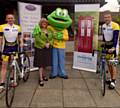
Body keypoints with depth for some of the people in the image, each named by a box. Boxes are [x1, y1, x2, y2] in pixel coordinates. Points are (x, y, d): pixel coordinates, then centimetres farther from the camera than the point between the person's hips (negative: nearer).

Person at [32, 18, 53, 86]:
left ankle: (43, 75, 30)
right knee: (41, 64, -5)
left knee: (45, 63, 12)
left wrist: (49, 43, -12)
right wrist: (44, 44, -18)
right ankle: (41, 79, -1)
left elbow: (52, 38, 7)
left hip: (47, 49, 5)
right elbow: (38, 39, -15)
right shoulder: (38, 30, -6)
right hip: (40, 48, -5)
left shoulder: (49, 31, 11)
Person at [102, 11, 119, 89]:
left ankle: (113, 81, -1)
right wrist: (104, 45, 14)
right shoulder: (103, 26, 4)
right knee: (108, 63, 10)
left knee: (112, 64, -8)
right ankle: (112, 79, 24)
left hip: (113, 46, -6)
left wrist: (113, 47, -37)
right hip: (107, 46, 6)